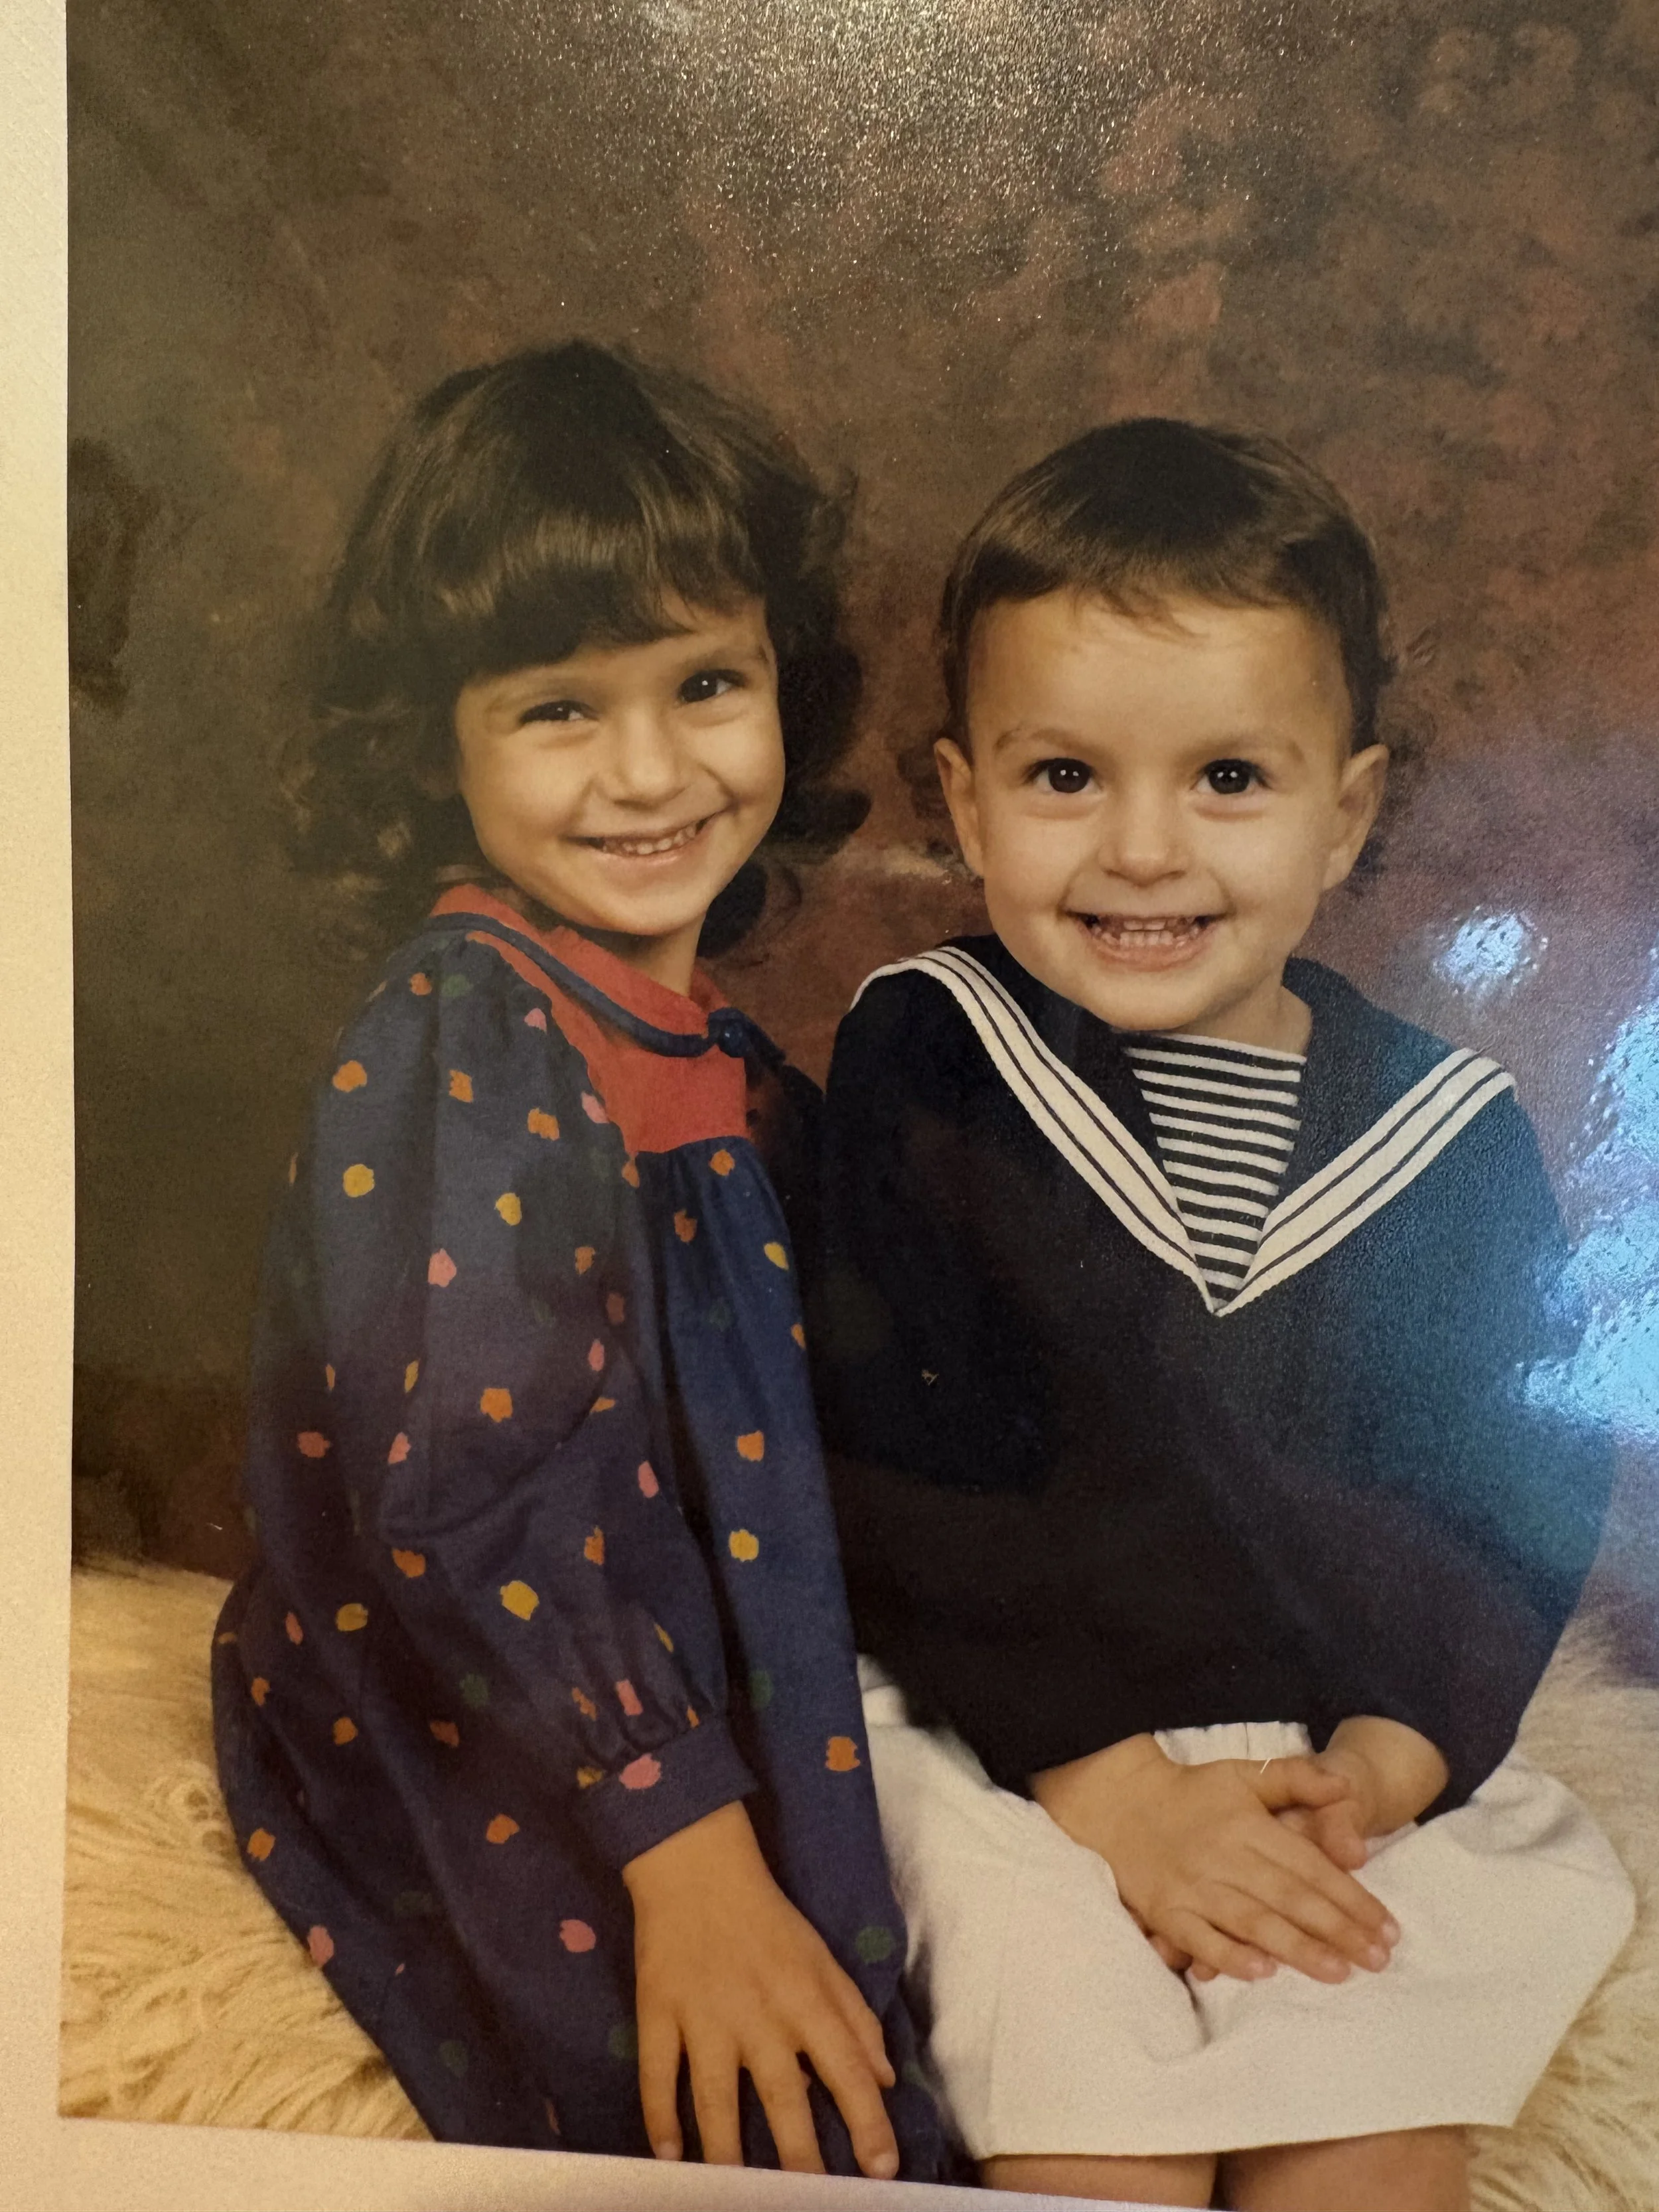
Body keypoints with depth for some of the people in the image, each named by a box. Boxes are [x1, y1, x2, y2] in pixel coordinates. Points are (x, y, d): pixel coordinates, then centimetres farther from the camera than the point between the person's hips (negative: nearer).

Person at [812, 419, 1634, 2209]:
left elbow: (1513, 1506, 4)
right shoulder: (920, 1066, -7)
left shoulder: (1452, 1137, 0)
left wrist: (1387, 1759, -11)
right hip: (996, 1725, -2)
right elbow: (900, 1480, -10)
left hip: (1348, 1738, 3)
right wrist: (1099, 1776, -15)